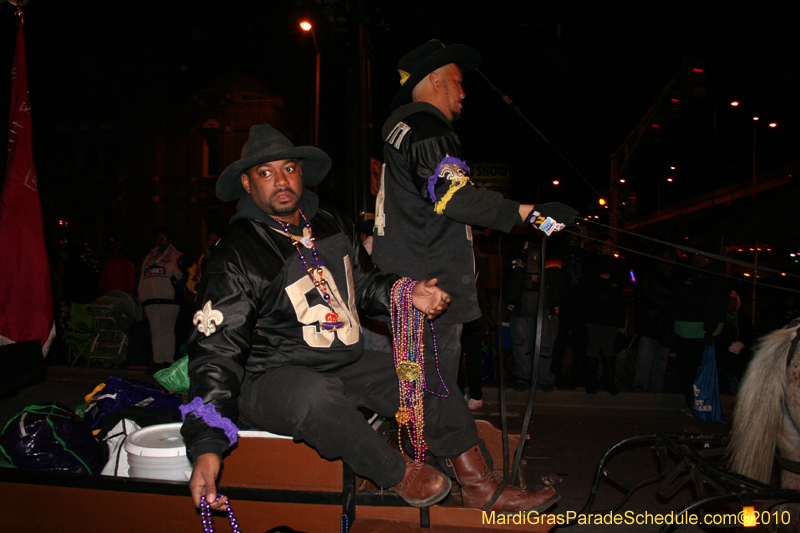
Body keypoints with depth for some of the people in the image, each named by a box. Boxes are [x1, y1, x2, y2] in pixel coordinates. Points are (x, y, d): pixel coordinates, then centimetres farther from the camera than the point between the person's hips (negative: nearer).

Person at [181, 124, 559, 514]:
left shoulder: (333, 227, 7)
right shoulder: (237, 257, -14)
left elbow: (365, 284, 21)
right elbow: (217, 350, -19)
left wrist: (408, 293, -2)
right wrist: (206, 447, -28)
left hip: (345, 367, 7)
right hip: (271, 378, -6)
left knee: (426, 379, 1)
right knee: (317, 396, -38)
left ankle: (483, 492, 12)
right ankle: (401, 476, -13)